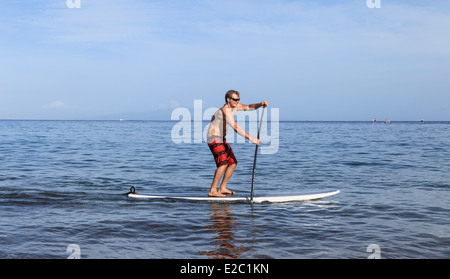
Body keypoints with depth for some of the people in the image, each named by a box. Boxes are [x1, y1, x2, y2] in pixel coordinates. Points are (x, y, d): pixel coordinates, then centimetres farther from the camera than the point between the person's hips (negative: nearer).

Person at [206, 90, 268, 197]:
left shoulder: (234, 106, 7)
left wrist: (260, 104, -6)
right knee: (223, 163, -24)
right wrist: (251, 138, -34)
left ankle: (222, 188, 15)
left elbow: (248, 107, 15)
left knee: (233, 163, 9)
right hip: (214, 139, -10)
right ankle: (212, 191, -22)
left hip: (221, 139, 10)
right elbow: (235, 127, -31)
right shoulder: (225, 110, -22)